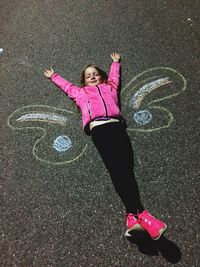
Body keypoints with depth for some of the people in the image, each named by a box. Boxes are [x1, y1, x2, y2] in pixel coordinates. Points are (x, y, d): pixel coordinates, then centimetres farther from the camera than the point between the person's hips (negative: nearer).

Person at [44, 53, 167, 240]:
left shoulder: (109, 87, 36)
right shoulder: (80, 92, 34)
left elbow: (114, 76, 54)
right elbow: (66, 85, 50)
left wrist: (116, 62, 70)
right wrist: (53, 76, 66)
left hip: (116, 124, 2)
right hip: (97, 127, -2)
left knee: (124, 165, -19)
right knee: (116, 167, -22)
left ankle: (132, 216, -28)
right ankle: (139, 213, -31)